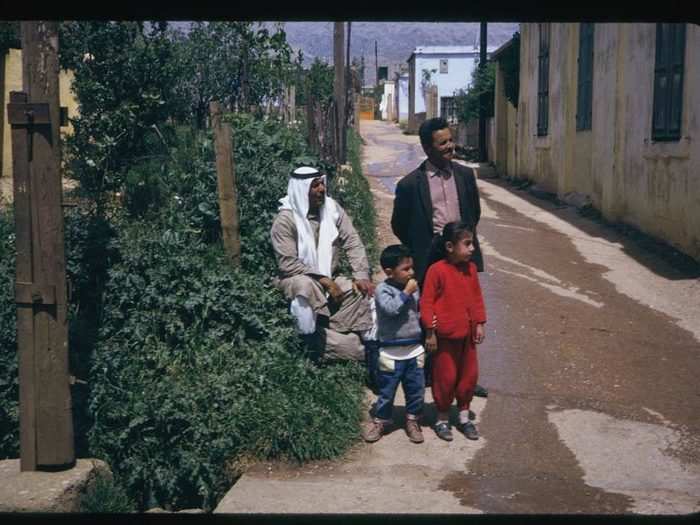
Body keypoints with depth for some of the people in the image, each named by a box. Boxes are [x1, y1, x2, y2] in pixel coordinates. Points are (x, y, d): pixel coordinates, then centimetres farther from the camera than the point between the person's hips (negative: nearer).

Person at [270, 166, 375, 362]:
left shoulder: (332, 208, -1)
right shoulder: (285, 220, -16)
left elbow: (353, 243, -3)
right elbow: (287, 263, -21)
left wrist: (361, 276, -17)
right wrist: (323, 280, -24)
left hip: (329, 278, 5)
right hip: (295, 279, -5)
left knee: (361, 292, -20)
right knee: (306, 286, -38)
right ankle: (314, 342, -22)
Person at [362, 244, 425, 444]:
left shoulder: (413, 287, 4)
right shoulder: (383, 290, -13)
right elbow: (390, 308, -30)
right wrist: (406, 292, -22)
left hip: (415, 349, 5)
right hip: (391, 352, -5)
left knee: (416, 389, 13)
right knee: (387, 390, 8)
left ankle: (412, 420, 31)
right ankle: (380, 420, 27)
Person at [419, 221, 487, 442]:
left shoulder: (471, 268, 2)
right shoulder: (436, 270, -17)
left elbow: (477, 297, 10)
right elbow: (426, 302, -14)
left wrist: (480, 324, 7)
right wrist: (430, 332, -13)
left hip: (467, 333, 6)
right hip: (445, 336, -6)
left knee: (469, 374, 13)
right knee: (445, 377, 6)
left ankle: (464, 416, 30)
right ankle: (442, 419, 23)